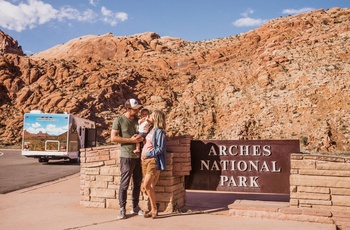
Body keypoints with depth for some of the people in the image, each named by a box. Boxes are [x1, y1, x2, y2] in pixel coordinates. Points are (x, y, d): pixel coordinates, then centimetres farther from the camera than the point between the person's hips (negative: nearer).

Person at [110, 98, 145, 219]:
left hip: (138, 156, 6)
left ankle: (135, 207, 24)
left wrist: (142, 137, -3)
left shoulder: (138, 119, 9)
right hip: (127, 156, -6)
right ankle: (122, 209, 10)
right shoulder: (119, 120, -6)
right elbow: (113, 138, -11)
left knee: (138, 183, 12)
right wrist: (131, 140, -16)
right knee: (124, 183, 0)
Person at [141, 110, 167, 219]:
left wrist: (147, 154, -14)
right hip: (145, 160, 7)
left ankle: (154, 209, 0)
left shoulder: (159, 132, -9)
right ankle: (153, 210, 13)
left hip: (153, 160, -7)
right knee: (150, 186, 7)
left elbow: (160, 148, -14)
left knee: (147, 185, -12)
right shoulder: (152, 130, 13)